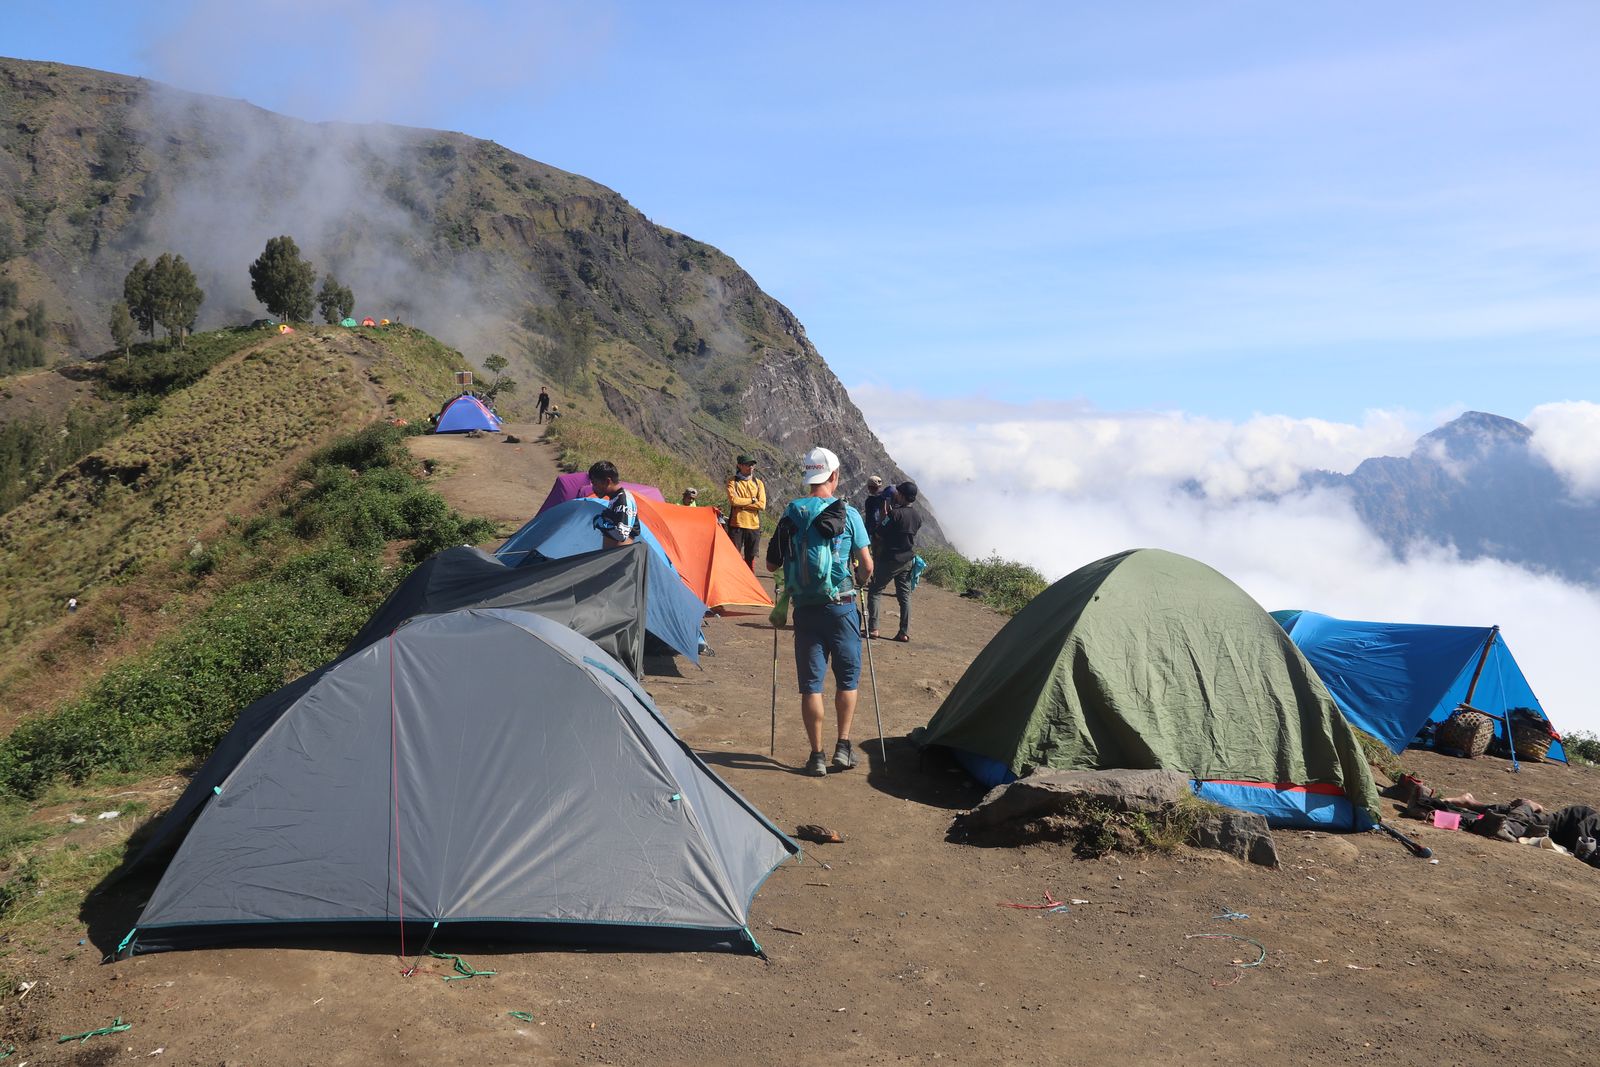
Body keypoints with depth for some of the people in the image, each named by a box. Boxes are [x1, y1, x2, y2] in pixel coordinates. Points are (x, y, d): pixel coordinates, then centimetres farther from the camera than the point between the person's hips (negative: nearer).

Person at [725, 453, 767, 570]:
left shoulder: (758, 483, 9)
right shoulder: (733, 481, 0)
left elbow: (762, 505, -5)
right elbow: (733, 500, -16)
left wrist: (742, 503, -10)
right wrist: (752, 500, -8)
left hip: (754, 525, 3)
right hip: (736, 524, -3)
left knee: (750, 557, 8)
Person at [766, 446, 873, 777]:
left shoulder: (790, 515, 2)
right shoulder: (848, 514, -6)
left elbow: (771, 565, 7)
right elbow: (867, 566, -4)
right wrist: (858, 581, 17)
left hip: (804, 609, 2)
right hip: (840, 607, -2)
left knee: (810, 682, 7)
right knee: (847, 677, 14)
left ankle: (817, 756, 8)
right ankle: (843, 748, 12)